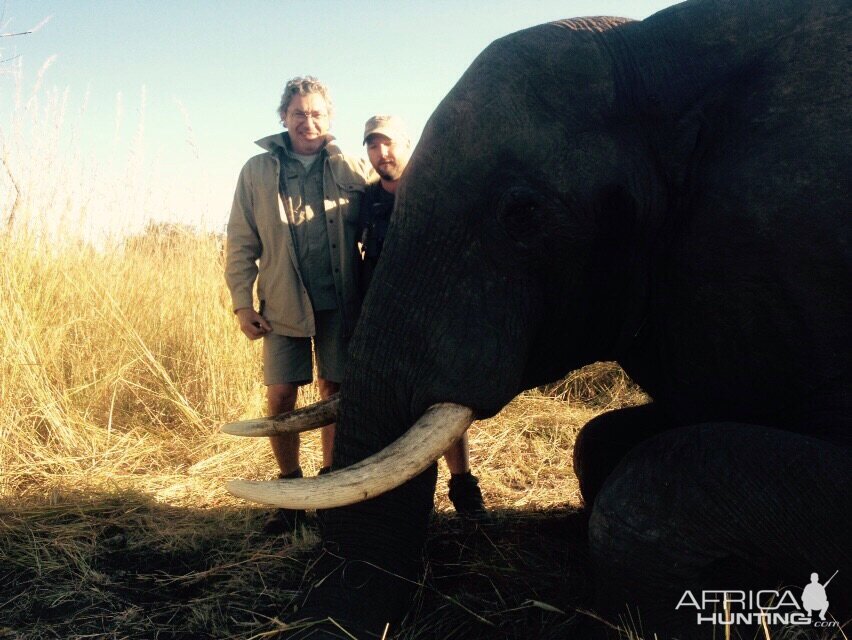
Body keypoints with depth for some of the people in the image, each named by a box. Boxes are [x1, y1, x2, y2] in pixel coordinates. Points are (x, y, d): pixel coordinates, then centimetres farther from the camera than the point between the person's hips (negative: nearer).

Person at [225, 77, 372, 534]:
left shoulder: (352, 170, 4)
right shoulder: (258, 171, 5)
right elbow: (241, 244, 6)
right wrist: (242, 302, -1)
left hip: (340, 303, 0)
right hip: (283, 305, 0)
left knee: (335, 393, 7)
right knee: (280, 398, -1)